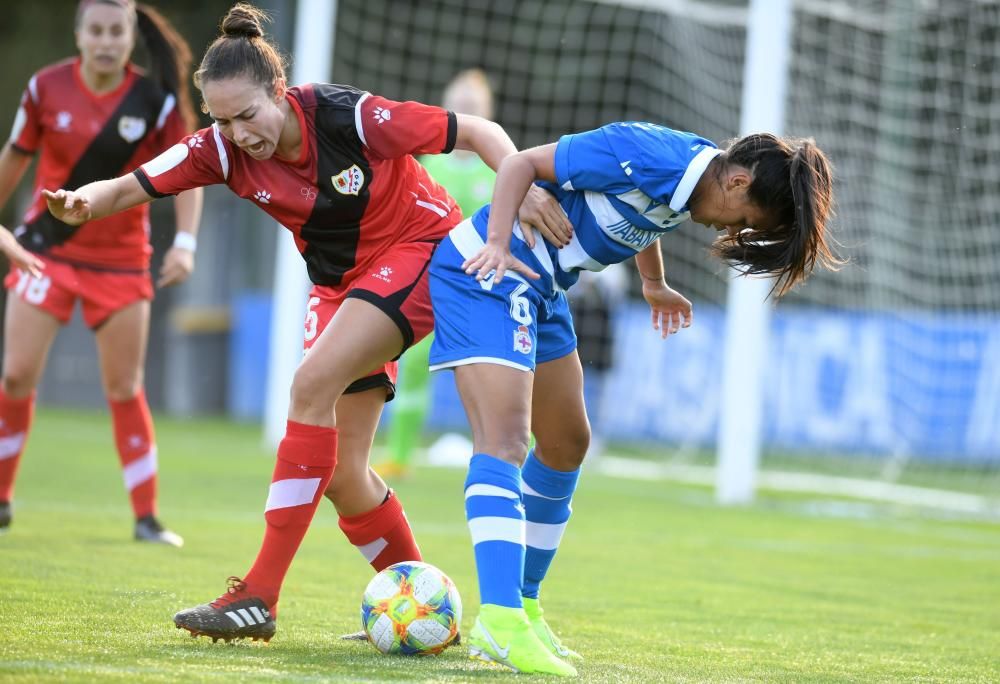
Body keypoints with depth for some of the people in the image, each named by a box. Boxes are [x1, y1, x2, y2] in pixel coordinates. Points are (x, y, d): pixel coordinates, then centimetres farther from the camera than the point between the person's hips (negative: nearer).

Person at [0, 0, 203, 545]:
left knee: (125, 389, 1)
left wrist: (185, 243, -20)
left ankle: (147, 517, 9)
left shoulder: (156, 100, -10)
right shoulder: (47, 88, -6)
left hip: (120, 260, 0)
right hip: (46, 250, 1)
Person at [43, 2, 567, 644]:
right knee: (340, 474, 0)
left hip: (419, 249, -6)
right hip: (340, 280, 6)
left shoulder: (350, 116, -26)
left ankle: (259, 597, -25)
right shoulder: (223, 149, -14)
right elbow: (130, 187, -19)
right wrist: (83, 203, -42)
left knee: (313, 384, -26)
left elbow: (478, 131, -20)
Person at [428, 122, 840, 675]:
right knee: (505, 438, -21)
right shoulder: (648, 158, -25)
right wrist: (497, 242, -31)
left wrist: (654, 285, 38)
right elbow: (523, 163, -21)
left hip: (540, 290, 10)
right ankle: (500, 621, -31)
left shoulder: (691, 188, 2)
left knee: (567, 443, 17)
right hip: (487, 274, -10)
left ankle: (522, 605, 28)